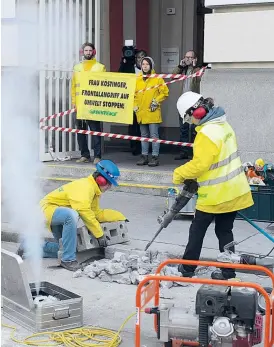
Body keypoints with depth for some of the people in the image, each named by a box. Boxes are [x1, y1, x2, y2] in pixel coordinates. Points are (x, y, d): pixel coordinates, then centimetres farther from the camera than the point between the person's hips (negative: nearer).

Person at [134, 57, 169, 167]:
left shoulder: (157, 79, -2)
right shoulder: (138, 79, 9)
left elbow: (165, 92, -1)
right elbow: (134, 93, 17)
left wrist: (156, 101, -8)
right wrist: (135, 105, 7)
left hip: (153, 112, -5)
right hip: (141, 112, 5)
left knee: (154, 135, -5)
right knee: (144, 135, 11)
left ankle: (155, 157, -2)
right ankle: (144, 156, 17)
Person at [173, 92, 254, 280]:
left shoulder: (207, 134, -23)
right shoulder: (223, 125, 6)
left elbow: (199, 164, -24)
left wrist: (179, 174, -7)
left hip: (216, 194, -8)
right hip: (234, 191, 8)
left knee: (197, 230, 8)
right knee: (225, 231, 15)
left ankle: (187, 268, 20)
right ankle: (228, 272, 18)